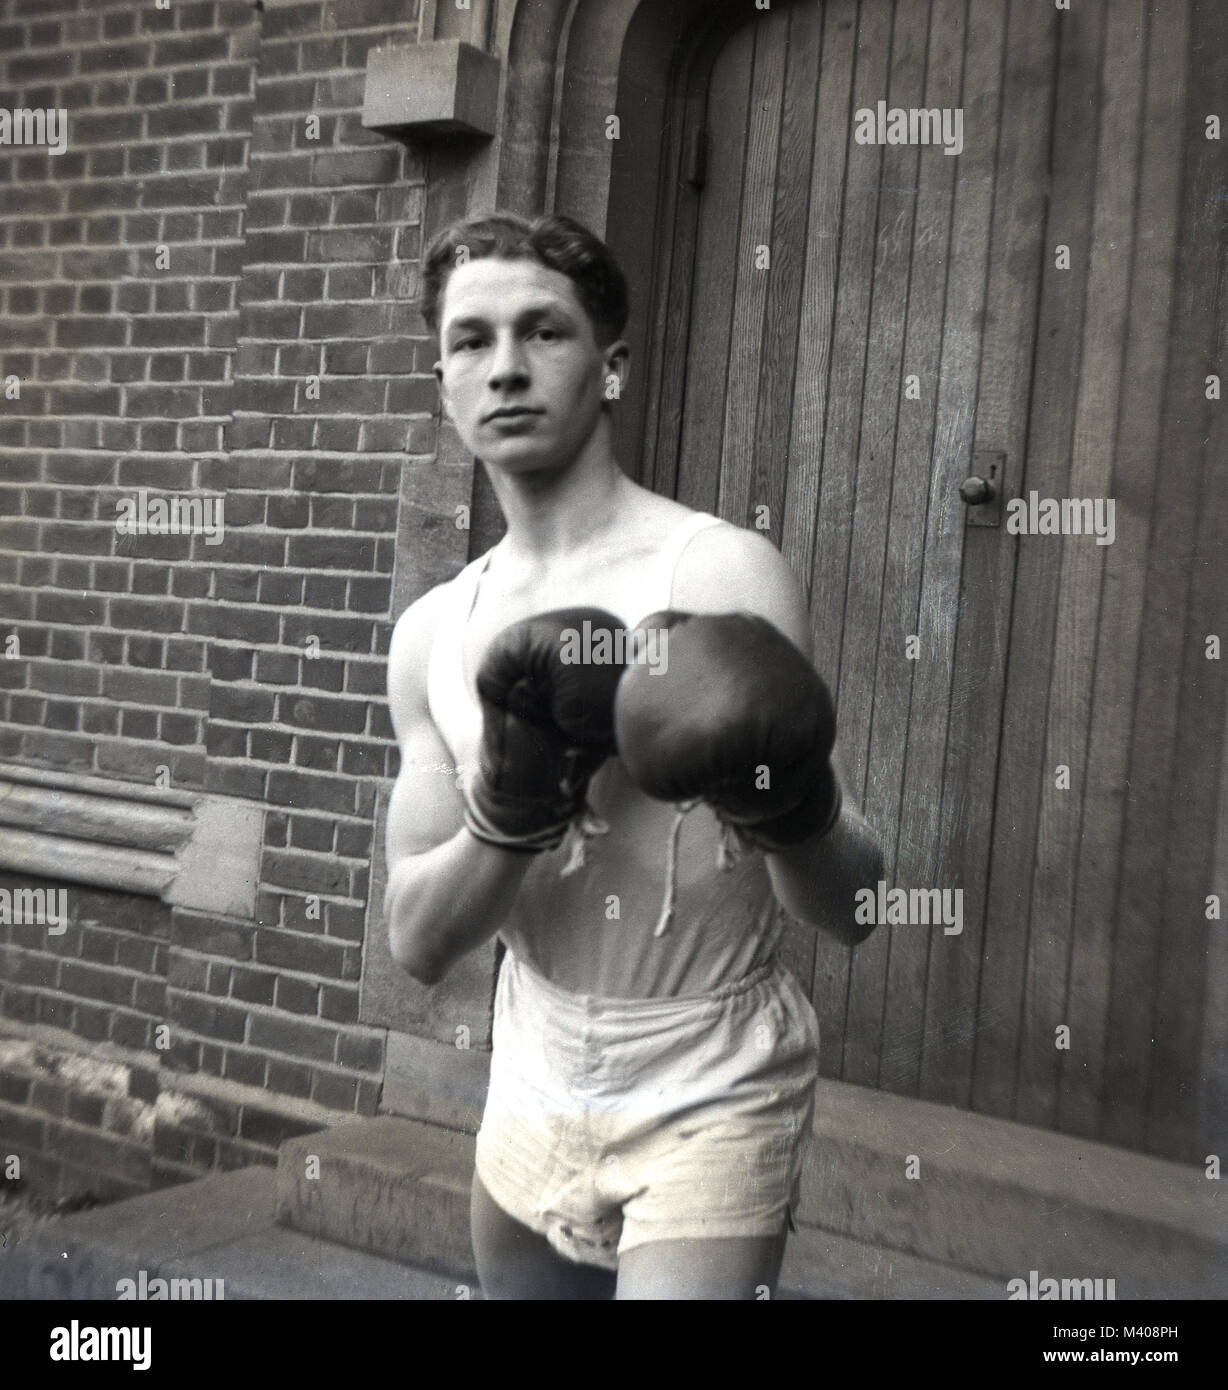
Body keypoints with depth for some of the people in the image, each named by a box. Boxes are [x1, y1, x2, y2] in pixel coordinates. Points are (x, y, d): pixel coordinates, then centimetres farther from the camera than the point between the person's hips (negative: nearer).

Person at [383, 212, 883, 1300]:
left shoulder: (724, 576, -15)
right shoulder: (433, 635, 0)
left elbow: (849, 910, -14)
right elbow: (419, 942, -3)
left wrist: (786, 802, -35)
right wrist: (515, 800, -20)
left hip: (712, 1110, -4)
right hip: (529, 1118, 5)